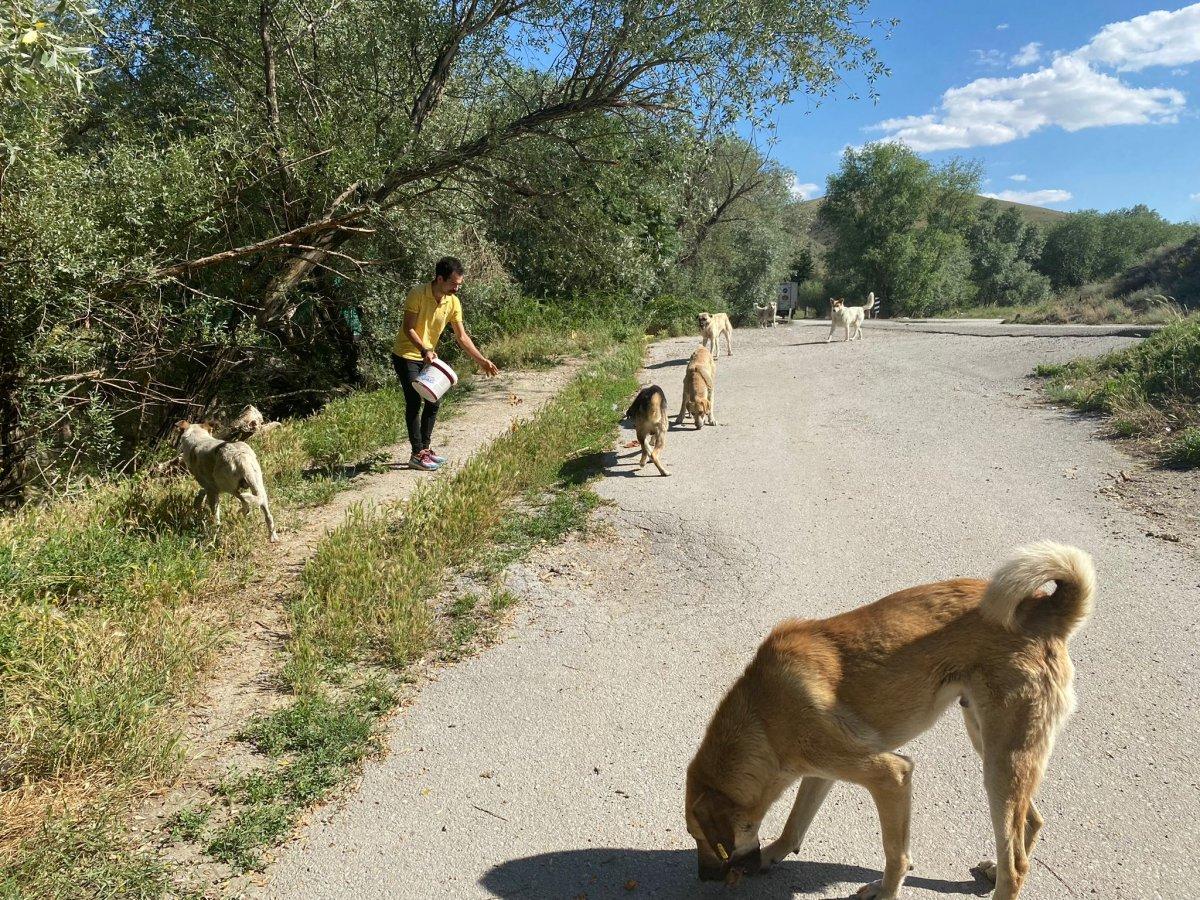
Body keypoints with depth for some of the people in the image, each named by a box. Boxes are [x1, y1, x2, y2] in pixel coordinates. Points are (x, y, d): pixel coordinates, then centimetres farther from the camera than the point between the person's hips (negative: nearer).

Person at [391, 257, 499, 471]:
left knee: (433, 402, 8)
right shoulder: (417, 295, -21)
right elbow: (408, 329, -21)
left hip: (428, 357, 7)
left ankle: (425, 448, 20)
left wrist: (482, 360, -4)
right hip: (406, 356, -7)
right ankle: (417, 454, -5)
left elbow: (461, 336, 1)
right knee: (414, 402, -10)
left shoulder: (453, 302, -4)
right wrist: (424, 350, -35)